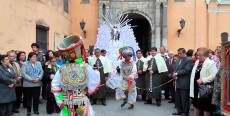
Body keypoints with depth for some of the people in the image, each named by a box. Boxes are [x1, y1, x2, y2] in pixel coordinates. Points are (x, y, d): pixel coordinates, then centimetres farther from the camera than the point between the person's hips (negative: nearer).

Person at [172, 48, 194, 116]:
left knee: (184, 99, 0)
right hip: (178, 83, 9)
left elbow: (186, 70, -20)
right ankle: (179, 110, 26)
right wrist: (175, 75, -5)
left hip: (184, 83, -8)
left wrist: (177, 73, -18)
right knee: (178, 98, 15)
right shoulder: (179, 61, 17)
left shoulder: (189, 60, -10)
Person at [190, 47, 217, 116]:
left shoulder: (211, 63, -15)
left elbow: (214, 76, -25)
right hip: (196, 89, 8)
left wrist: (203, 80, -26)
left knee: (206, 109, 6)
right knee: (196, 106, 19)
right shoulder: (197, 62, 10)